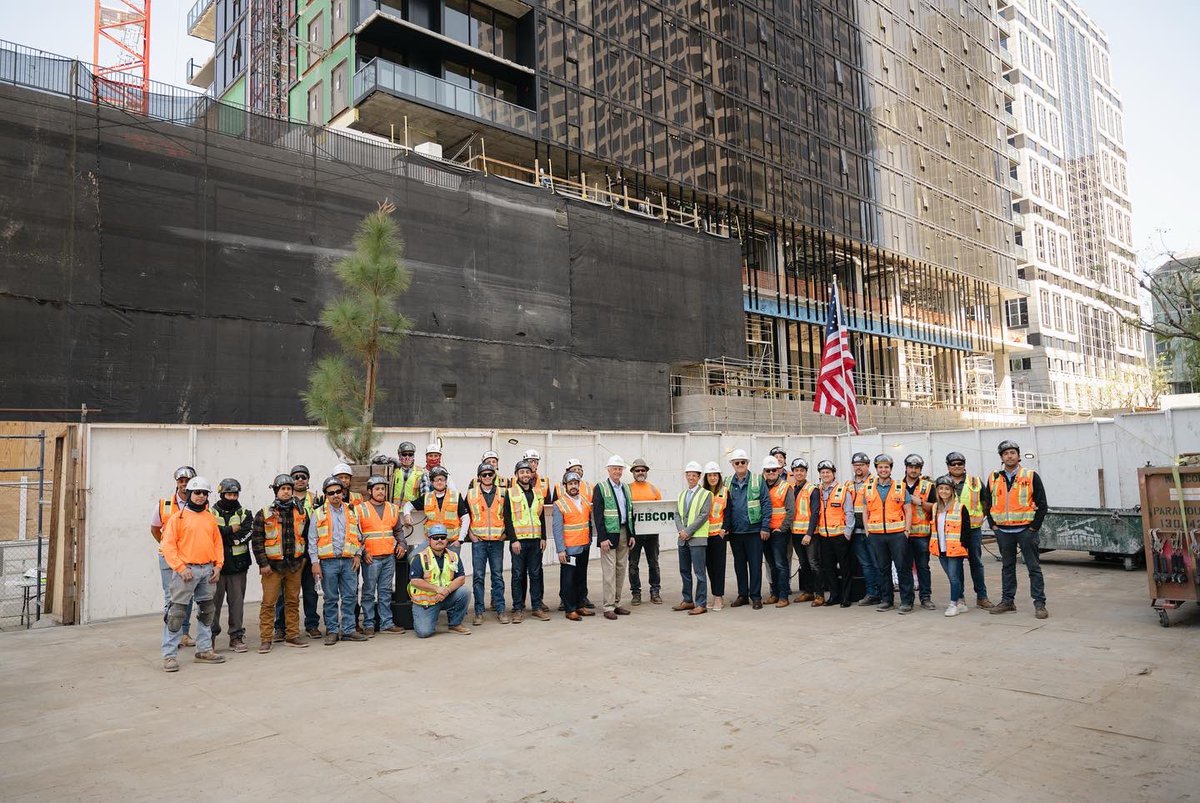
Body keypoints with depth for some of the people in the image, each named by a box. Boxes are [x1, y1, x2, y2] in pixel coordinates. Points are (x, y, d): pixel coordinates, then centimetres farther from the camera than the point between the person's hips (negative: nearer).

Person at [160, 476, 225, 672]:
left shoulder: (210, 518, 12)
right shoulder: (178, 517, -3)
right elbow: (168, 545, -9)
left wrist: (217, 566, 4)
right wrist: (180, 567, -16)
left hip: (208, 570, 6)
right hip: (186, 570, -6)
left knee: (207, 610, 12)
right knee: (177, 612, -6)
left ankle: (204, 650, 23)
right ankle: (169, 655, 1)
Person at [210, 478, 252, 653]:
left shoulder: (245, 514, 8)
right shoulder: (211, 513, 4)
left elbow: (246, 535, -8)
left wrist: (222, 533, -11)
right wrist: (231, 530, -12)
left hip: (238, 565, 1)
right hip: (216, 565, -1)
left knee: (237, 602, 5)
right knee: (213, 601, 1)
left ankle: (237, 636, 14)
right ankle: (210, 635, 13)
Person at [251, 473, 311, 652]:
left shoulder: (300, 512, 7)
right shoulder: (264, 514, -4)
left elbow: (305, 536, 16)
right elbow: (256, 540, -6)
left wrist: (304, 557, 10)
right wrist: (263, 563, -10)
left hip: (295, 565, 4)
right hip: (272, 565, -3)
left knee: (293, 602, 9)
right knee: (268, 602, -2)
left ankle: (292, 636, 18)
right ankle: (265, 640, 5)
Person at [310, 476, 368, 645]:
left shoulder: (351, 512, 12)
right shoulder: (319, 513, 3)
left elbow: (359, 536, 17)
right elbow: (312, 540, 0)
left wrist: (358, 555, 5)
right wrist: (315, 562, -7)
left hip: (349, 561, 3)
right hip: (328, 562, -3)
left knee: (349, 596, 3)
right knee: (331, 598, 4)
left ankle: (348, 630, 11)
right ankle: (332, 631, 12)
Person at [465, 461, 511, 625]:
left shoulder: (502, 494, 7)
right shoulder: (471, 494, 4)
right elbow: (464, 515, 10)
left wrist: (506, 532, 5)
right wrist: (469, 533, 2)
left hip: (497, 540, 1)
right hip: (478, 540, -1)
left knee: (497, 575, 3)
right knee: (478, 576, 0)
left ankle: (501, 610, 10)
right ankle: (479, 612, 6)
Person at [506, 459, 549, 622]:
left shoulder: (538, 493, 13)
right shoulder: (510, 493, -2)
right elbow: (507, 518, -7)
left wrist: (543, 537, 8)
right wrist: (513, 540, -13)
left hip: (536, 540, 4)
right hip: (518, 540, -4)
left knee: (536, 574, 8)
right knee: (518, 575, 1)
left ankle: (537, 606, 15)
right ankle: (518, 609, 8)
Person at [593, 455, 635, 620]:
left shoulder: (626, 487, 15)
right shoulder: (600, 487, -5)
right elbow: (597, 514, -10)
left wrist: (632, 534, 9)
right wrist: (603, 538, -15)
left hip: (624, 532, 6)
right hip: (609, 534, -6)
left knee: (621, 569, 9)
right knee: (609, 571, -6)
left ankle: (617, 603, 18)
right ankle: (608, 607, -2)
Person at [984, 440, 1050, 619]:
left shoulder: (1031, 476, -3)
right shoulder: (994, 478, 6)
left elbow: (1041, 504, -3)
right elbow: (987, 503, 13)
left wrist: (1034, 526, -7)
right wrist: (993, 525, 5)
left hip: (1026, 530, -3)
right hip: (1003, 531, 4)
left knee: (1034, 567, 1)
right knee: (1007, 567, 12)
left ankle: (1040, 604, 7)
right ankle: (1007, 601, 20)